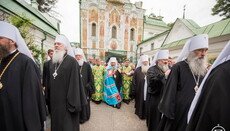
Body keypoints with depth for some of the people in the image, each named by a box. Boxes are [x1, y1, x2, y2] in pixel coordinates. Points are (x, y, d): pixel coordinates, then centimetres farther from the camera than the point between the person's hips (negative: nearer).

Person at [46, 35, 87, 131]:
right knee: (56, 123, 22)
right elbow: (50, 82, 13)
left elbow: (74, 83, -18)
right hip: (54, 101, 7)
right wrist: (49, 97, 13)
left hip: (66, 101, -6)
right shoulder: (53, 62, 8)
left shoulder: (72, 61, -14)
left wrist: (72, 103, -17)